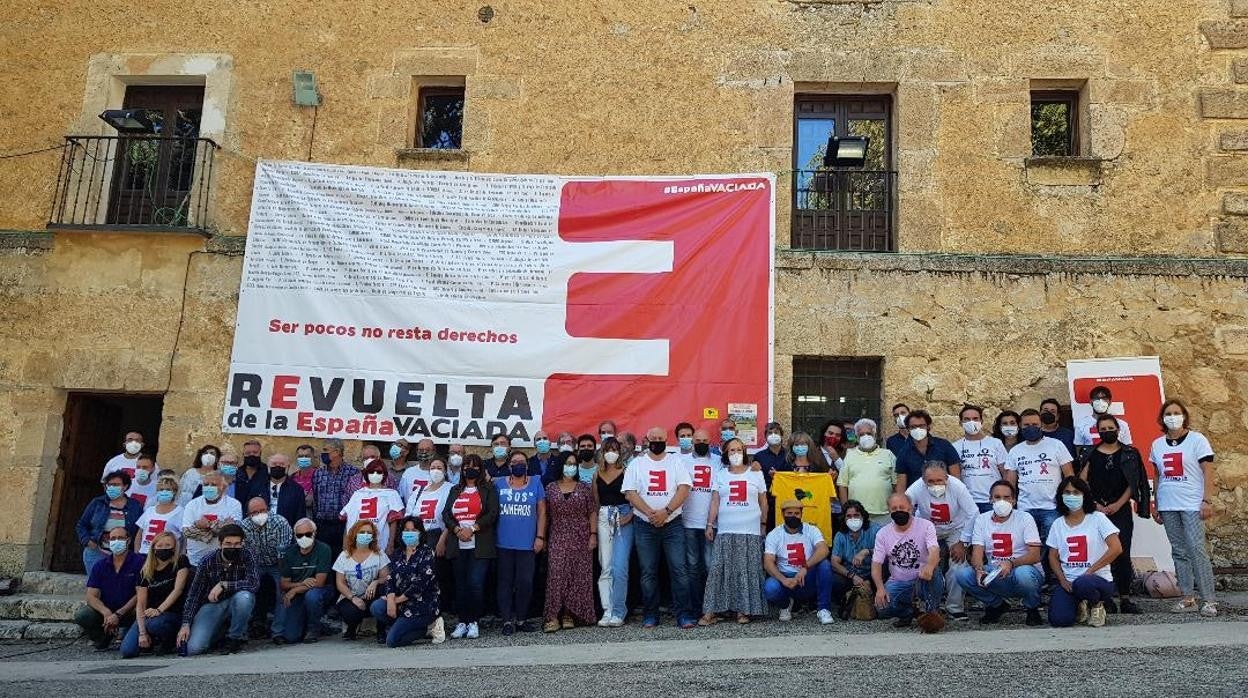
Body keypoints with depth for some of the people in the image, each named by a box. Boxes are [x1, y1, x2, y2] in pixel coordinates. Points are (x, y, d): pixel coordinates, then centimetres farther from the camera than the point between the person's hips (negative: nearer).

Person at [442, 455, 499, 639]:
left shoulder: (489, 490, 7)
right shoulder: (455, 491, 18)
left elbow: (492, 513, -5)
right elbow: (446, 514, 9)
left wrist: (472, 528, -13)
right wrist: (457, 530, -8)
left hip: (480, 546, -3)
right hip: (458, 546, 4)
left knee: (475, 583, -10)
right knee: (460, 584, 5)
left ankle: (473, 622, 2)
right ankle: (461, 622, 12)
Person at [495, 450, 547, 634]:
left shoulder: (535, 483, 6)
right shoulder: (499, 483, 6)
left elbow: (542, 511, 5)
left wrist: (540, 537, -1)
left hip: (527, 543, 0)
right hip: (503, 543, 1)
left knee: (525, 582, -3)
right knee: (505, 582, 4)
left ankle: (520, 618, 12)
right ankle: (507, 620, 11)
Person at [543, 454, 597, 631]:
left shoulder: (584, 488, 5)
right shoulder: (550, 488, 6)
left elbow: (592, 513, 5)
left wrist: (593, 534, -3)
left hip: (581, 540, 1)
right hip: (558, 539, -1)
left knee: (579, 576, 1)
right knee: (556, 575, -8)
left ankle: (569, 614, 10)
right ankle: (553, 616, -7)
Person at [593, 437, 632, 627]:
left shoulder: (626, 472, -1)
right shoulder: (598, 475, 12)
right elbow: (595, 501, 15)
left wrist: (630, 516, -15)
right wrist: (593, 525, 5)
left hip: (623, 520, -4)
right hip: (604, 520, 4)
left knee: (619, 568, -9)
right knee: (606, 567, 3)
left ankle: (618, 612, -1)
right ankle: (607, 610, 8)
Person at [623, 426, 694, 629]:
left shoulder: (676, 461, 5)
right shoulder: (636, 464, 6)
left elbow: (684, 489, -5)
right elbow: (631, 493, -3)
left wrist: (666, 511, -16)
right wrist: (651, 513, -14)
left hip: (673, 524, -1)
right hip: (644, 526, 1)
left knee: (680, 569, -5)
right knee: (648, 572, 5)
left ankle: (683, 614, 1)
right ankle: (651, 615, 13)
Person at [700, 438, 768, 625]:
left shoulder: (756, 473, 7)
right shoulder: (720, 475, 9)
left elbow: (763, 501, 10)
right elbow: (715, 501, 5)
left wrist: (763, 524, 8)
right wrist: (709, 525, -2)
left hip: (751, 531, 0)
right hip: (725, 531, 0)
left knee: (747, 570, -1)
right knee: (718, 569, -5)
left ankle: (743, 610, 9)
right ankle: (711, 611, -2)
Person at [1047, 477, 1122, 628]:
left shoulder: (1097, 518, -1)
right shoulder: (1058, 524, 10)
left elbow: (1116, 549, -11)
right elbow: (1053, 556, 12)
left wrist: (1090, 571, -14)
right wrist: (1062, 580, -5)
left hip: (1099, 578, -3)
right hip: (1068, 581, 3)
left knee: (1081, 584, -40)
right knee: (1058, 619, -22)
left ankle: (1097, 604, -3)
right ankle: (1080, 606, 15)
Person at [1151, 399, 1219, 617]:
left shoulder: (1197, 440, -1)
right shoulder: (1157, 444, 12)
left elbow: (1208, 472, -5)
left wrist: (1207, 501, -12)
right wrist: (1156, 505, 14)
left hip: (1192, 505, -5)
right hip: (1168, 507, 5)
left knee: (1196, 549, -11)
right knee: (1179, 552, 7)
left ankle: (1209, 599, -4)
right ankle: (1188, 598, 13)